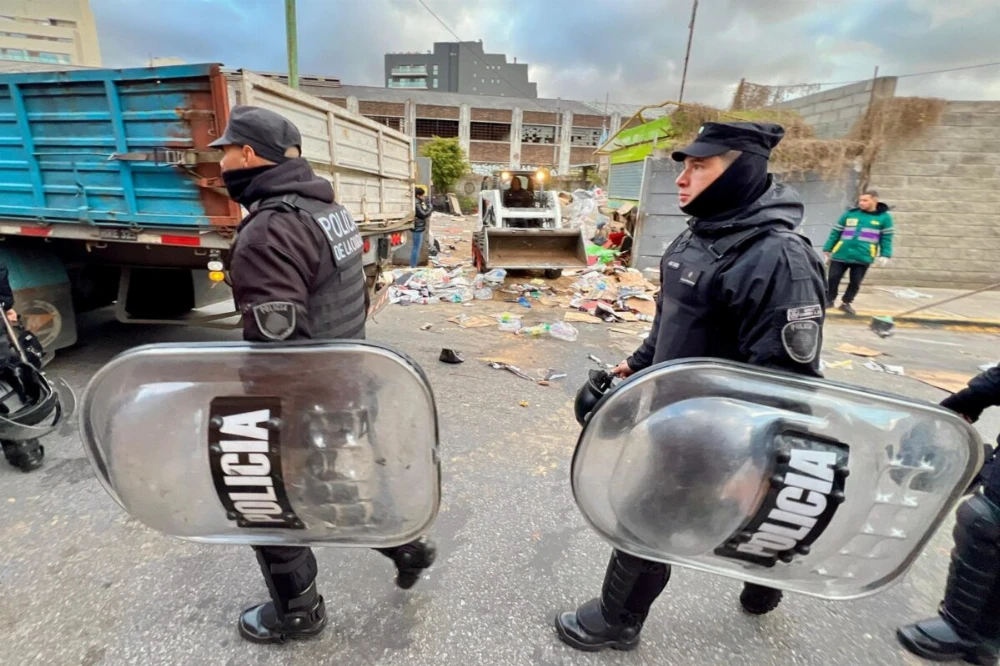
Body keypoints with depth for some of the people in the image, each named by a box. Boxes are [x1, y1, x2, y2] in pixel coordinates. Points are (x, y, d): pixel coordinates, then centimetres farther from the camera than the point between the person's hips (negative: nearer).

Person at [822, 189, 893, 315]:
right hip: (841, 255, 1)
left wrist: (885, 255, -4)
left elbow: (886, 238, 5)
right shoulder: (850, 214, 6)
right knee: (833, 278, 1)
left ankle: (846, 303, 21)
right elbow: (835, 233, 9)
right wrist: (827, 249, 8)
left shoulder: (884, 217, 4)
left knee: (855, 282, 5)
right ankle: (828, 300, 18)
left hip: (863, 257, 0)